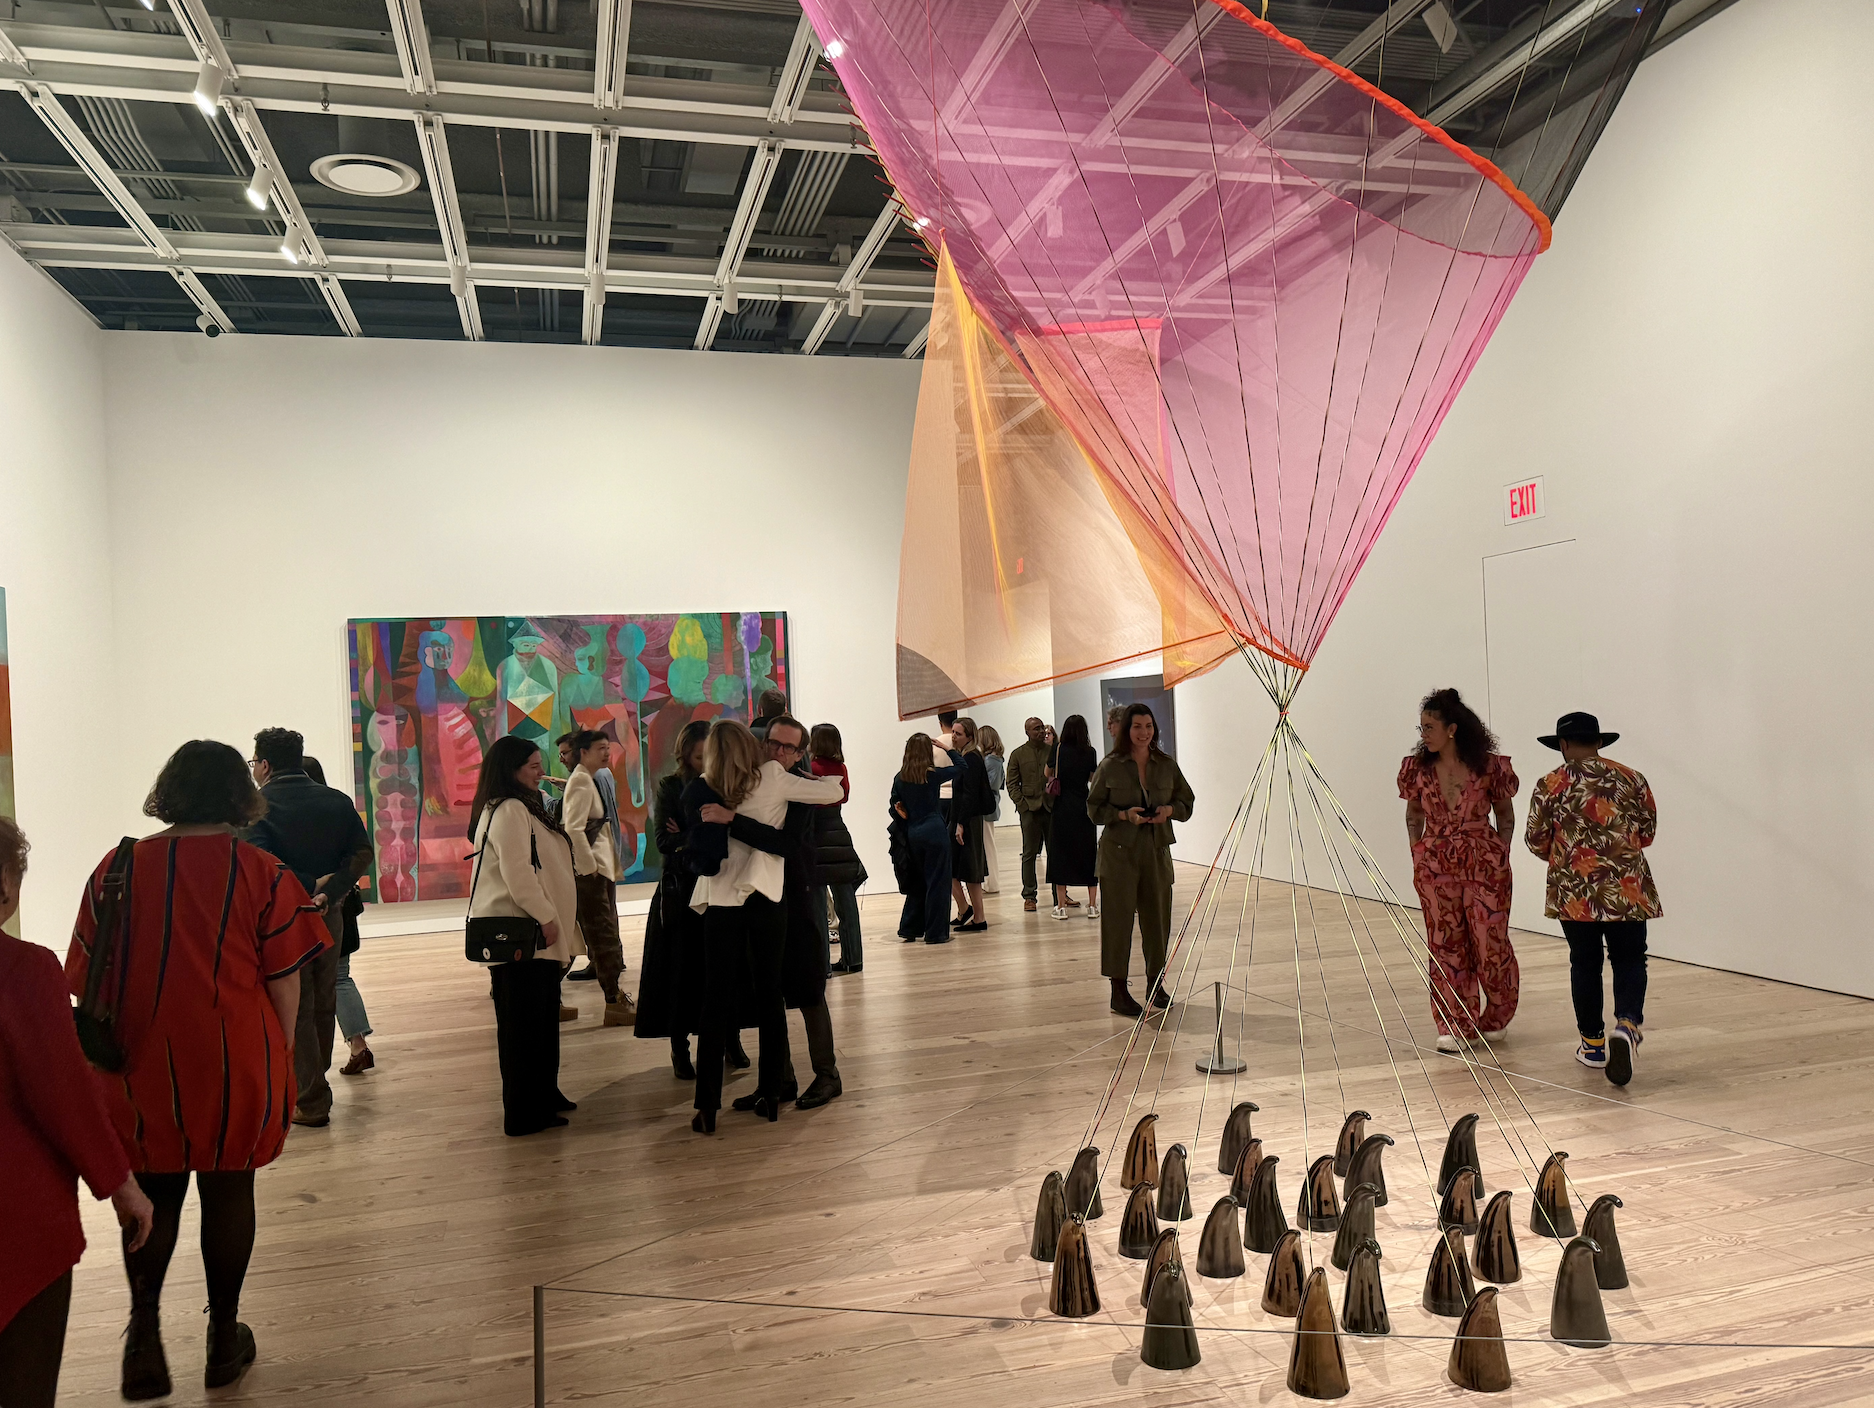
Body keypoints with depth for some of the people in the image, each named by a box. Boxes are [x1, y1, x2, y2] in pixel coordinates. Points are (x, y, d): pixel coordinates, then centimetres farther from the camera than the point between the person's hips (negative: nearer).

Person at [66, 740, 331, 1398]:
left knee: (154, 1194, 18)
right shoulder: (262, 873, -9)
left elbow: (87, 980, 4)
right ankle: (224, 1337, 24)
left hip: (141, 1065, 2)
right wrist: (280, 1061, 8)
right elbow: (284, 982, -6)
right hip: (235, 1061, -2)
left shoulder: (117, 869, -2)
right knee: (228, 1192, 12)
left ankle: (145, 1321, 3)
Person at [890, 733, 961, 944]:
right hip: (934, 831, -5)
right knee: (937, 883, 2)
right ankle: (936, 933, 4)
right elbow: (961, 765, 5)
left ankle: (909, 929, 19)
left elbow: (895, 809, 4)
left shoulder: (900, 778, 3)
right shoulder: (933, 775, -8)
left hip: (912, 834, 5)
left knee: (918, 881, 17)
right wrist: (947, 749, 11)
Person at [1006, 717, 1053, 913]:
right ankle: (1029, 896, 6)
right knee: (1029, 854, 2)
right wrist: (1022, 804, -6)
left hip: (1051, 807, 1)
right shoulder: (1018, 754, 7)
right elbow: (1012, 784, 5)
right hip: (1029, 809, -1)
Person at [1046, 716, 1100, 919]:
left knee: (1060, 854, 6)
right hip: (1084, 809, 1)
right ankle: (1092, 905, 9)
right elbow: (1093, 778, 6)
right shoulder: (1090, 752, -4)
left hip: (1061, 809, 0)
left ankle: (1061, 906, 6)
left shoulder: (1058, 749, -4)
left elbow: (1048, 773, 9)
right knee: (1088, 853, 8)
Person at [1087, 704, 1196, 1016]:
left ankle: (1155, 984, 24)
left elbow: (1187, 801, 14)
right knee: (1119, 917, -2)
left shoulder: (1167, 765, 6)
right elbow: (1094, 807, 1)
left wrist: (1169, 810, -7)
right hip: (1119, 851, -3)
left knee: (1158, 916, 8)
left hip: (1157, 850, 3)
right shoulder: (1110, 766, -2)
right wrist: (1124, 815, -15)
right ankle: (1119, 989, 6)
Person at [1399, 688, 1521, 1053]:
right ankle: (1456, 1026, 14)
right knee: (1445, 946, 4)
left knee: (1490, 943, 2)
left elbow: (1506, 817, 5)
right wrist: (1419, 857, 4)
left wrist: (1499, 859, -2)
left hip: (1485, 866, -2)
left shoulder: (1489, 766, -6)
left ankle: (1496, 1018, 28)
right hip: (1435, 868, 2)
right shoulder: (1418, 768, 2)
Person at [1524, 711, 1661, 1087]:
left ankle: (1593, 1043, 19)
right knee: (1629, 960, 8)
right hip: (1628, 888, 1)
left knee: (1585, 964, 12)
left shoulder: (1551, 785, -2)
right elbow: (1648, 832, 10)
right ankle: (1627, 1024, -17)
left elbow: (1536, 840, 1)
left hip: (1574, 890, -1)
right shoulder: (1631, 779, 3)